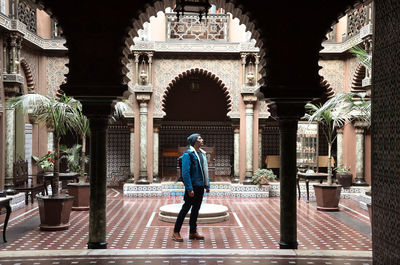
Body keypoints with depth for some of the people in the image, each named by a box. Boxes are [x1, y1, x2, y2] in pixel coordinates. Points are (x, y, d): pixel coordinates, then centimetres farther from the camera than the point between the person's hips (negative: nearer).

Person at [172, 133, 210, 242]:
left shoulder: (202, 154, 13)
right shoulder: (188, 154, -13)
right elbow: (185, 173, -19)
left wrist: (207, 185, 15)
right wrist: (189, 188, -22)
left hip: (200, 187, 8)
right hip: (192, 187, -8)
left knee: (196, 208, 12)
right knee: (186, 208, -2)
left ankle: (193, 232, 21)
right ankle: (176, 232, 7)